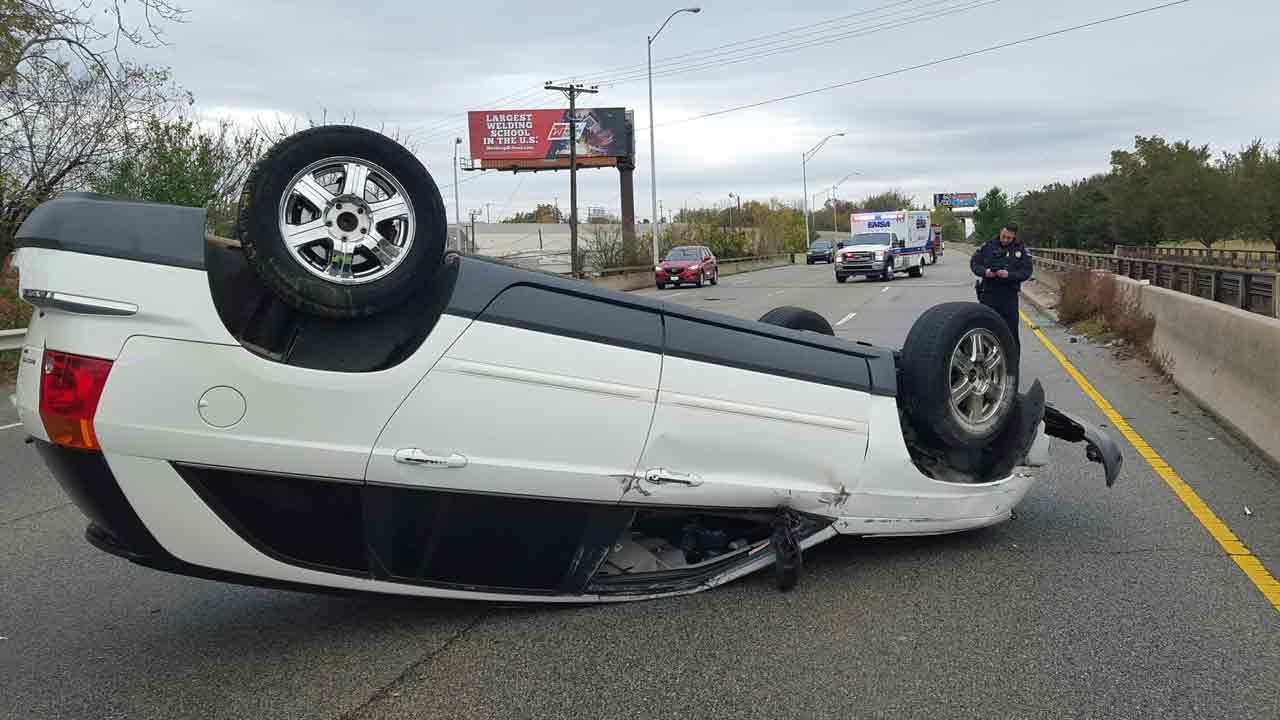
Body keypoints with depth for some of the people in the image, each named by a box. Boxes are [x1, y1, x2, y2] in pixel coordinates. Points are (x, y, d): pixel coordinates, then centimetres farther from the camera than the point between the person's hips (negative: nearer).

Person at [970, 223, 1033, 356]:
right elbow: (974, 263, 5)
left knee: (1011, 333, 3)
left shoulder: (1021, 250, -1)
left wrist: (1009, 274, -22)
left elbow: (1026, 272, -6)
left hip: (1009, 297, -1)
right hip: (988, 295, 1)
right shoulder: (988, 246, 2)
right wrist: (984, 271, -15)